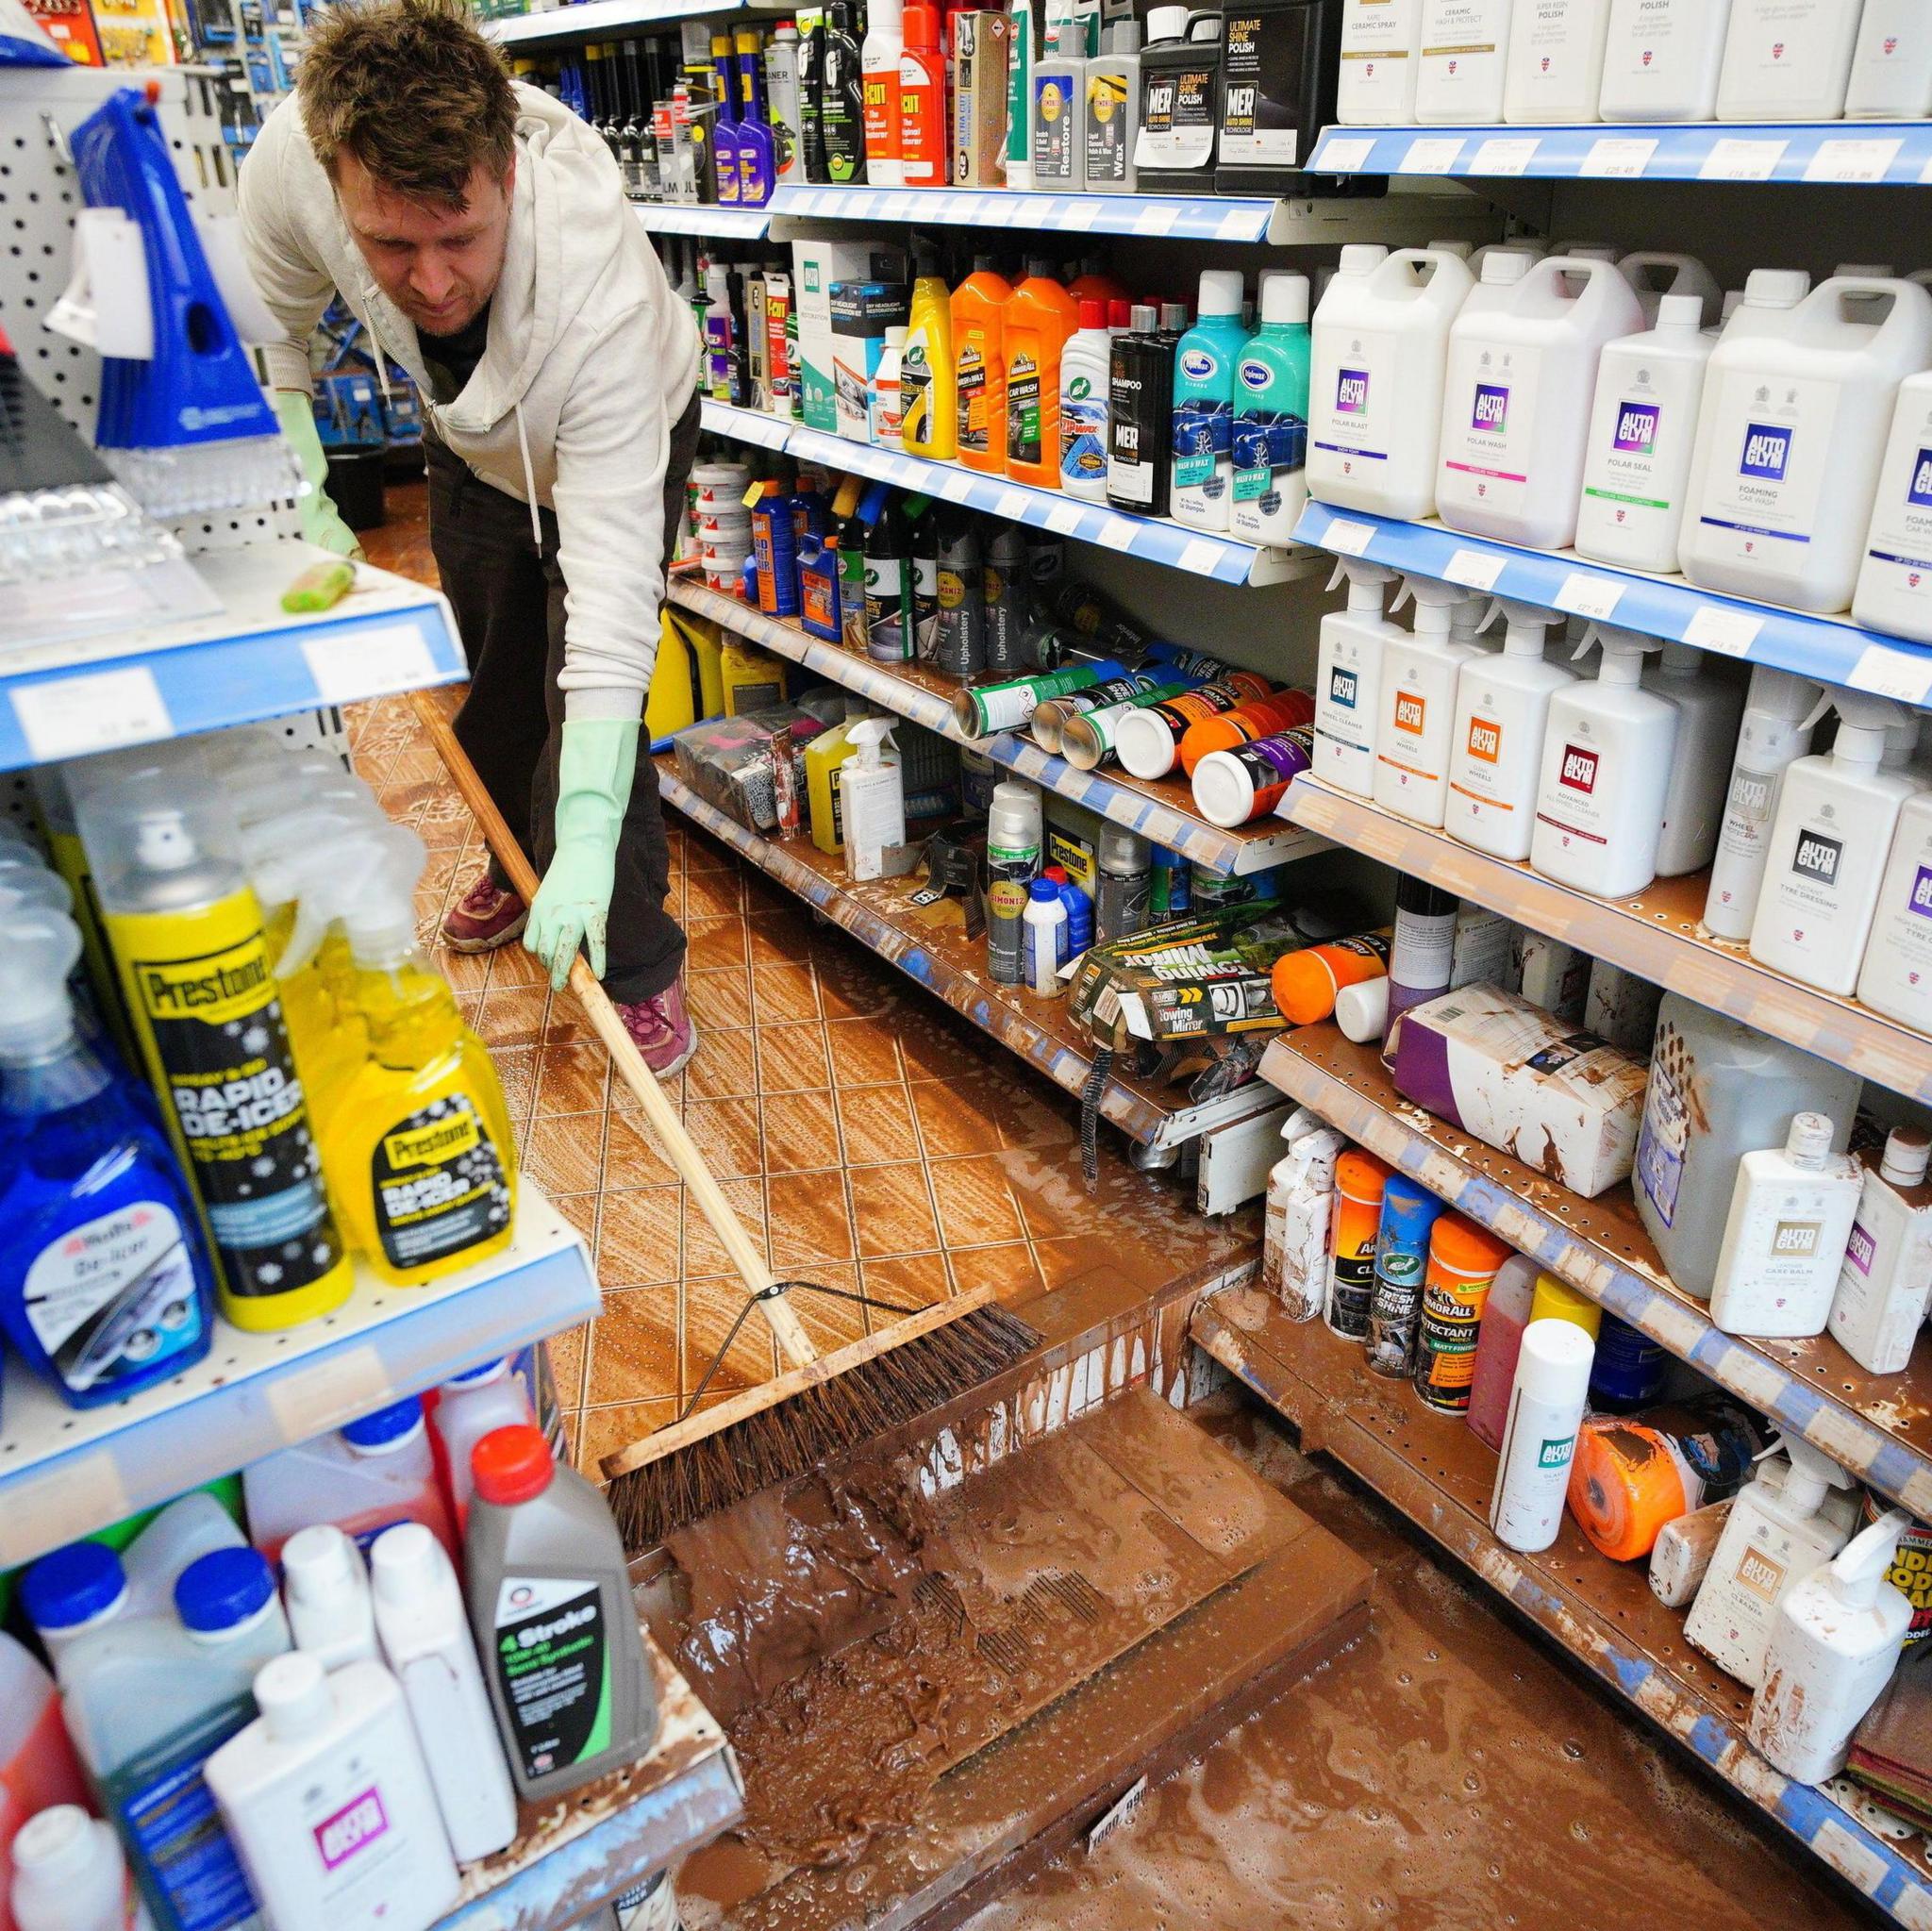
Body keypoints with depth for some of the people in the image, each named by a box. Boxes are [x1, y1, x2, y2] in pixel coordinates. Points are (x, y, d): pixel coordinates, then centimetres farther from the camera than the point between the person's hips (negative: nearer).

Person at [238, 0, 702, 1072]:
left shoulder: (601, 290, -46)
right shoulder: (289, 161, -33)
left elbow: (613, 576, -49)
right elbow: (271, 332, -8)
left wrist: (590, 834, -53)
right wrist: (303, 500, -15)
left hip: (620, 434, -4)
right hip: (471, 440, 5)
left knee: (579, 693, -13)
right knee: (493, 681, 16)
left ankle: (638, 966, 4)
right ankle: (515, 867, 42)